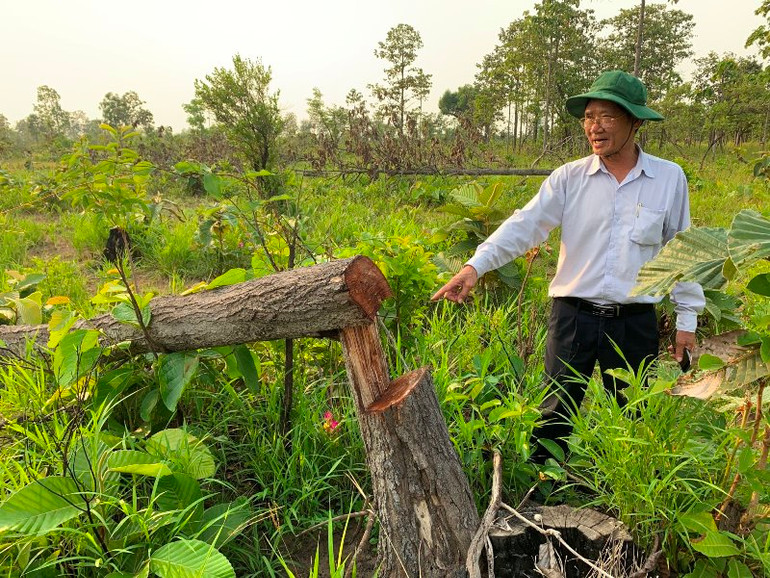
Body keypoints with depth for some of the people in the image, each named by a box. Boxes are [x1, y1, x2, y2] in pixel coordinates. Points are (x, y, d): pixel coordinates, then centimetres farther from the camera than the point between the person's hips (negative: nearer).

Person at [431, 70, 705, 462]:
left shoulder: (669, 178, 1)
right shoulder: (569, 178, -2)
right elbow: (524, 225, -12)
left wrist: (687, 318, 9)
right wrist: (476, 265, -27)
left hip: (635, 324, 1)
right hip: (573, 317, -1)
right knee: (556, 415, 6)